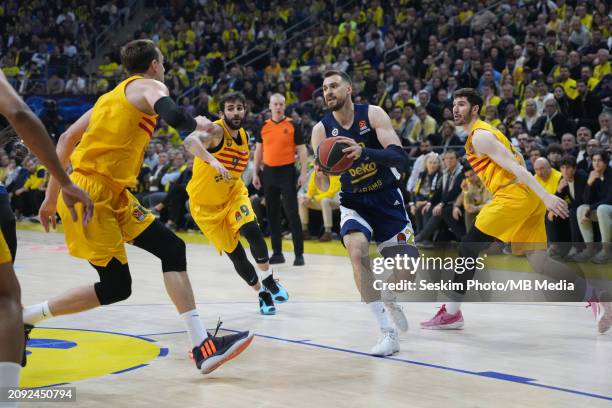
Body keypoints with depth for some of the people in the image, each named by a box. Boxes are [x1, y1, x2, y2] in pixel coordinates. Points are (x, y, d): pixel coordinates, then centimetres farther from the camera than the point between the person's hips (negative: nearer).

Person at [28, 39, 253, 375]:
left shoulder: (114, 95, 22)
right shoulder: (149, 86, -2)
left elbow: (66, 139, 21)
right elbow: (174, 116, -26)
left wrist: (52, 196, 24)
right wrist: (199, 125, -2)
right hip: (92, 195, -9)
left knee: (172, 249, 2)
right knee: (116, 287, -5)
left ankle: (202, 346, -4)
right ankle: (21, 318, 7)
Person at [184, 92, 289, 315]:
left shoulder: (244, 137, 0)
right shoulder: (216, 130, -23)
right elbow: (189, 141, -46)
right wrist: (212, 161, -60)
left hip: (233, 194, 4)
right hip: (206, 203, -4)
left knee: (252, 231, -23)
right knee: (235, 253, -2)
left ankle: (268, 280, -1)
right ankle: (262, 294, 18)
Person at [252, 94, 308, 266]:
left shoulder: (292, 126, -2)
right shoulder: (263, 127, 8)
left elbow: (302, 150, -2)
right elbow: (258, 151, 13)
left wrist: (303, 172, -10)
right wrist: (255, 173, 7)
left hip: (287, 171, -4)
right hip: (269, 172, 4)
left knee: (292, 213, -7)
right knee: (272, 214, 8)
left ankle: (299, 253, -5)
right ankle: (277, 253, 16)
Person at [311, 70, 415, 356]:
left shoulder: (373, 114, -13)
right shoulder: (321, 129, -9)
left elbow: (400, 157, -25)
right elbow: (323, 188, -11)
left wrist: (363, 152, -41)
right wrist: (320, 172, -36)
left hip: (387, 199, 0)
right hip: (354, 203, 0)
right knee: (357, 252, -30)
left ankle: (391, 299, 38)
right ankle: (388, 332, -26)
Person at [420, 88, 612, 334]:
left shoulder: (479, 136, -6)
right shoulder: (485, 132, 24)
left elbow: (515, 166, -16)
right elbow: (518, 161, 28)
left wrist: (546, 197, -23)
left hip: (514, 194, -9)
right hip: (529, 199, 9)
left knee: (468, 248, -5)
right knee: (539, 262, 5)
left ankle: (452, 312, -1)